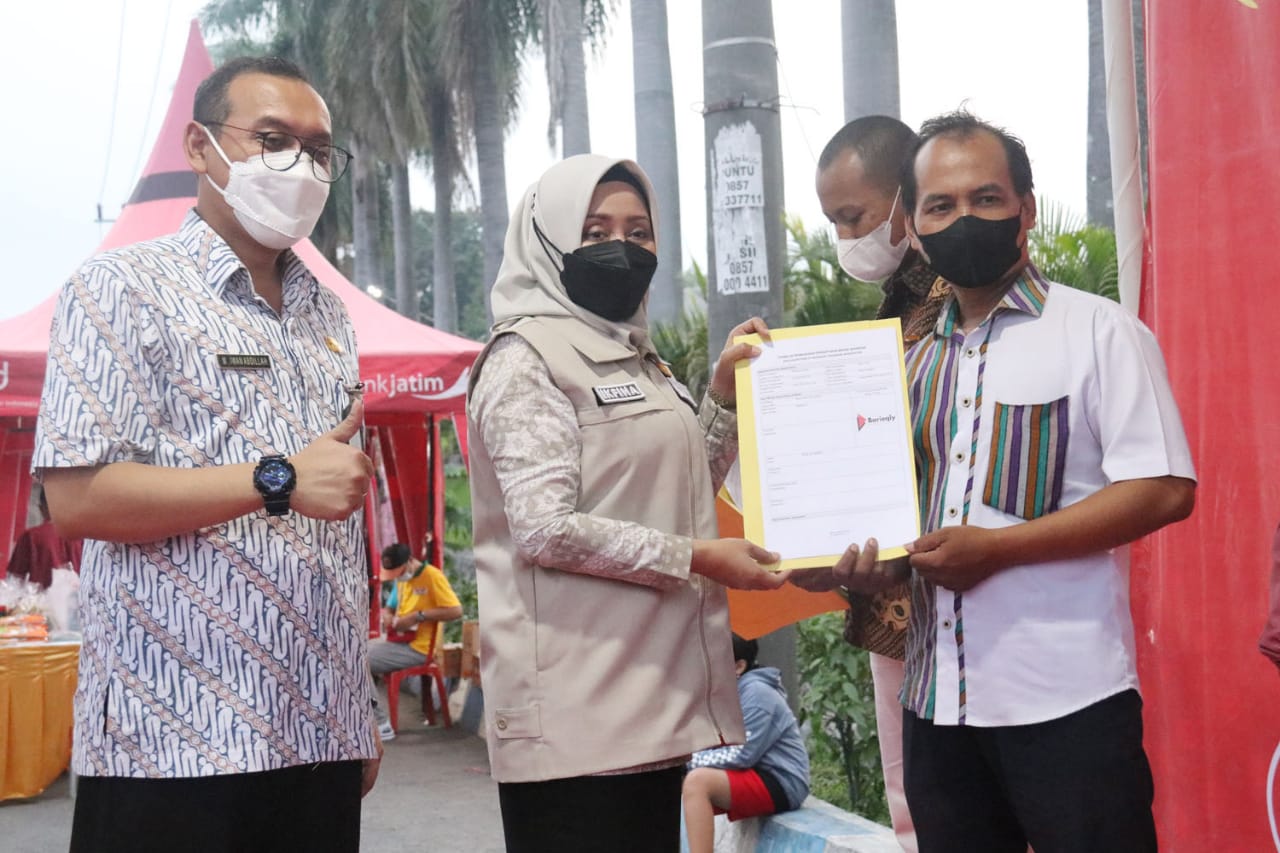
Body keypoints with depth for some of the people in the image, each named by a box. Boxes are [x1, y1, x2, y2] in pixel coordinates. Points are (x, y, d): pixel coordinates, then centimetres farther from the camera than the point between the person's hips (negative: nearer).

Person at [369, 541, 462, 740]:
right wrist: (388, 617, 0)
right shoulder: (400, 579, 14)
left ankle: (381, 725, -12)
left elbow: (456, 611, -20)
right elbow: (389, 607, 25)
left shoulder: (432, 576, -13)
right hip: (398, 641, 9)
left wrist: (419, 616, -22)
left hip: (417, 648, -9)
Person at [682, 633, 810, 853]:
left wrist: (692, 760, -13)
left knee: (697, 781, -27)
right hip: (754, 778, 10)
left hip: (779, 784, -10)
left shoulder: (756, 692, -15)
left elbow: (742, 755, -20)